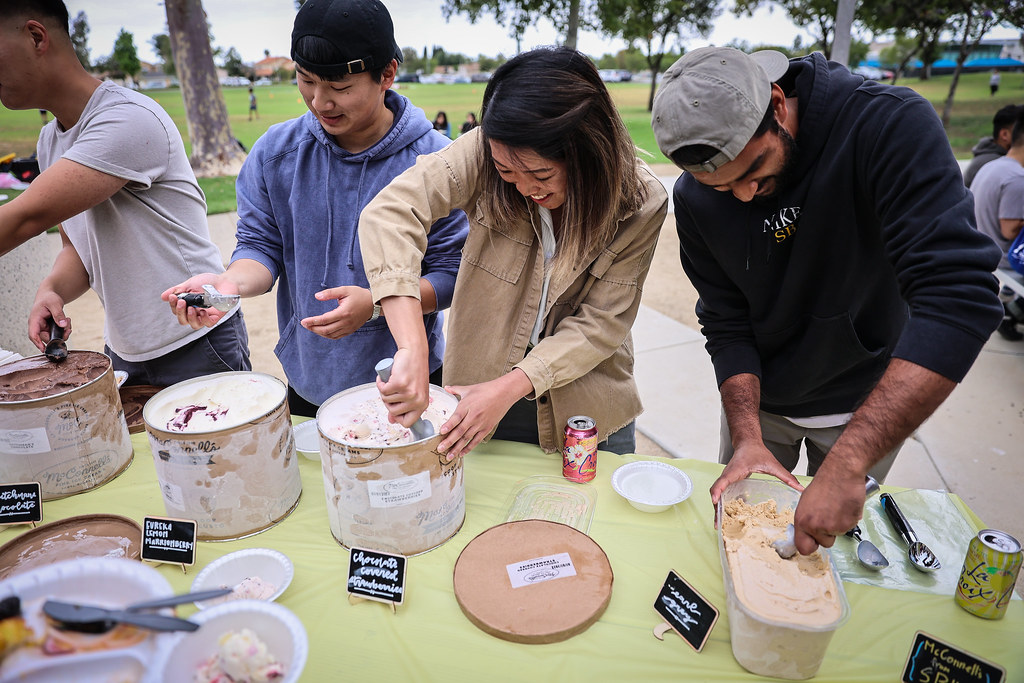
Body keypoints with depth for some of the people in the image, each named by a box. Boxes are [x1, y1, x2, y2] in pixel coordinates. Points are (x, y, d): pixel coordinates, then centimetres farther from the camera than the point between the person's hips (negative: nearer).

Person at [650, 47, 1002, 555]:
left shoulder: (891, 125, -29)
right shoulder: (695, 199, -18)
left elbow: (961, 296, -38)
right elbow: (727, 325, -12)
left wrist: (848, 462, -45)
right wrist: (747, 437, -27)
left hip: (870, 402, -1)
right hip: (759, 396, 2)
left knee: (837, 542, 18)